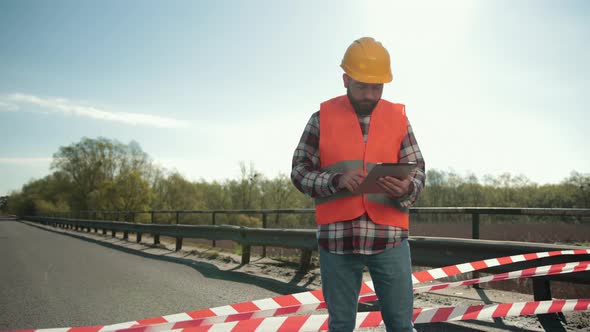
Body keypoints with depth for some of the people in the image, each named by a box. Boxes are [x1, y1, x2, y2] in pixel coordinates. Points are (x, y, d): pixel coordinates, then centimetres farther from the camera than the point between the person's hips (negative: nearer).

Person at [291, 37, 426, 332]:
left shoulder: (398, 118, 6)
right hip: (337, 237, -1)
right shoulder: (323, 117, 2)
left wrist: (406, 188, -18)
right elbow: (299, 172, 1)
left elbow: (418, 171, 5)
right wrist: (336, 180, -18)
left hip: (390, 237, 1)